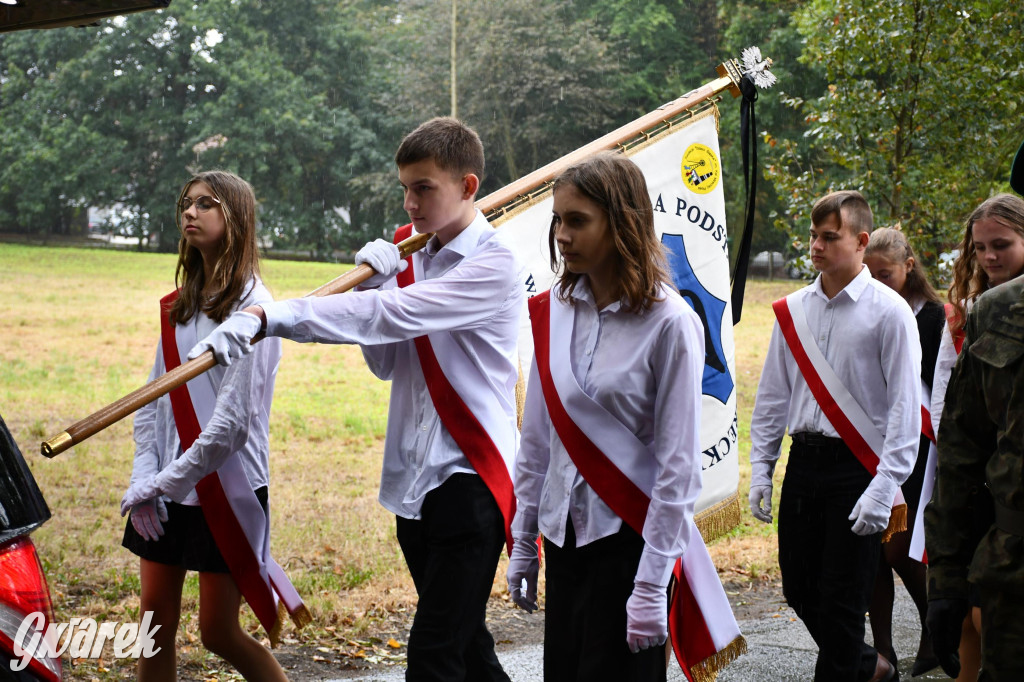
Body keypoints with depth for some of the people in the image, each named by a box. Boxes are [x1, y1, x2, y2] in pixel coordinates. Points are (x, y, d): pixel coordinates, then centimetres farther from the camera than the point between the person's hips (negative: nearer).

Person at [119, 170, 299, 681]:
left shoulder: (250, 305, -12)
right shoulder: (179, 306, 10)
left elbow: (235, 419, -18)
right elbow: (152, 402, 9)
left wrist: (166, 480, -15)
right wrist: (143, 478, -4)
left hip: (225, 487, -7)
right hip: (166, 490, 7)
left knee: (220, 633, 1)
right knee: (155, 628, 8)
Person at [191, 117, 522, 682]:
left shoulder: (493, 264, -15)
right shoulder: (410, 253, 9)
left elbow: (391, 317, -28)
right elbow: (385, 363, 11)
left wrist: (265, 318, -33)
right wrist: (374, 285, -7)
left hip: (470, 478, -8)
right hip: (413, 480, 8)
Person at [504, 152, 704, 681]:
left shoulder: (669, 324, -12)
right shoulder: (554, 310, 4)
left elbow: (678, 463, -13)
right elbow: (537, 437, 11)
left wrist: (652, 584, -15)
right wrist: (523, 542, 11)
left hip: (629, 538, -5)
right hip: (566, 536, 5)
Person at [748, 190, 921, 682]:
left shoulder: (888, 312, -7)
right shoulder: (793, 311, 8)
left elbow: (905, 405, -10)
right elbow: (772, 396, 14)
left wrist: (883, 487, -17)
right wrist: (760, 470, 9)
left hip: (857, 468, -5)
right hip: (803, 463, 6)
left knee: (842, 599, -2)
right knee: (799, 587, 11)